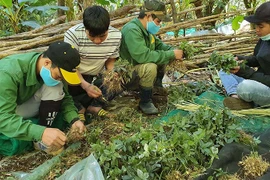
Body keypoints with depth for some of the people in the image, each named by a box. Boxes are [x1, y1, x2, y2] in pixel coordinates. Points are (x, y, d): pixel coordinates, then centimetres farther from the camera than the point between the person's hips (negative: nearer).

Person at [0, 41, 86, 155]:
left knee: (55, 89, -22)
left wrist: (74, 119, -26)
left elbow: (64, 97, -6)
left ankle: (42, 138, -13)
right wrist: (41, 132, -53)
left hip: (26, 106, 5)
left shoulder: (53, 71, -18)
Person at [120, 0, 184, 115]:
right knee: (150, 67, -35)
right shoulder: (132, 30, -28)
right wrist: (171, 54, -29)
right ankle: (145, 102, -16)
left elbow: (158, 44, 14)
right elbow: (143, 56, -37)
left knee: (165, 54, 6)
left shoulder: (146, 28, 0)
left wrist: (173, 50, -8)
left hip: (141, 63, 9)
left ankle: (157, 84, 14)